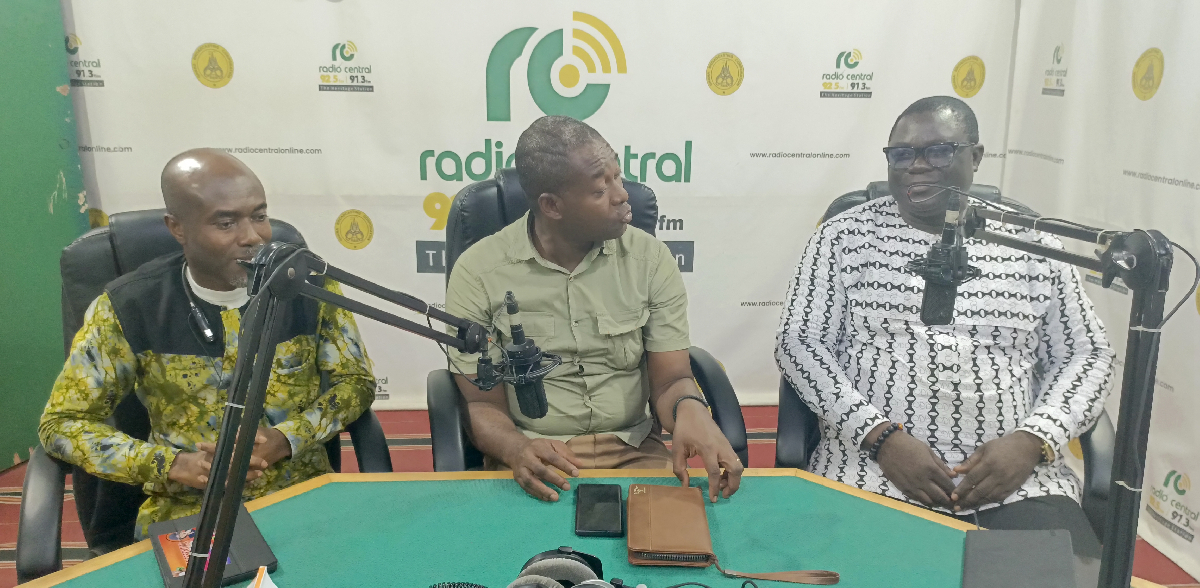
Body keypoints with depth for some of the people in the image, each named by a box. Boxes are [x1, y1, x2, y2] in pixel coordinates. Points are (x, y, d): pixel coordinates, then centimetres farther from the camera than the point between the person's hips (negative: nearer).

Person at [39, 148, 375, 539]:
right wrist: (170, 464, -14)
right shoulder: (128, 306, -7)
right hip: (185, 513, 0)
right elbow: (62, 423, 1)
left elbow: (357, 381, 4)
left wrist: (285, 440, -14)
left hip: (303, 497, 1)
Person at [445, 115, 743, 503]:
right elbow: (483, 405, -3)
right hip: (532, 458, -2)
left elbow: (669, 381, -1)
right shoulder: (478, 272, -6)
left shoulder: (651, 260, -1)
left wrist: (690, 408, -25)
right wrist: (518, 449, -26)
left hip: (634, 452, 3)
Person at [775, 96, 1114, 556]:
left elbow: (1087, 355, 13)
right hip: (874, 470, -2)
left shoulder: (1031, 243, 11)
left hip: (1017, 481, 3)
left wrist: (1031, 441, -6)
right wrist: (880, 436, -11)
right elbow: (798, 343, 1)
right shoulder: (847, 235, 6)